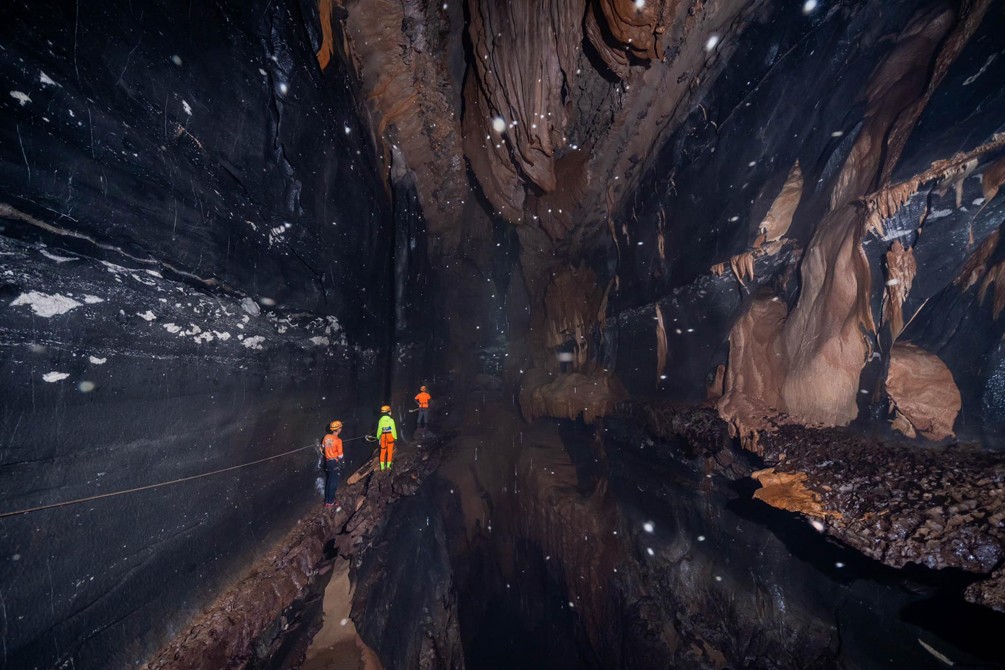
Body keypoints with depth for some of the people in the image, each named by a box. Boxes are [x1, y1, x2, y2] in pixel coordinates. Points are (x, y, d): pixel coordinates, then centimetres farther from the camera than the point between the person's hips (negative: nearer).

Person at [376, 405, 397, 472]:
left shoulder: (380, 420, -7)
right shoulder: (391, 420, -16)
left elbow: (379, 430, -1)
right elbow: (393, 430, -14)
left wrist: (378, 438, 13)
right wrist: (395, 437, -2)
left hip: (383, 436, 3)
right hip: (390, 436, -2)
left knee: (383, 451, 12)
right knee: (390, 451, 10)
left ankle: (382, 467, 14)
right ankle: (388, 466, 8)